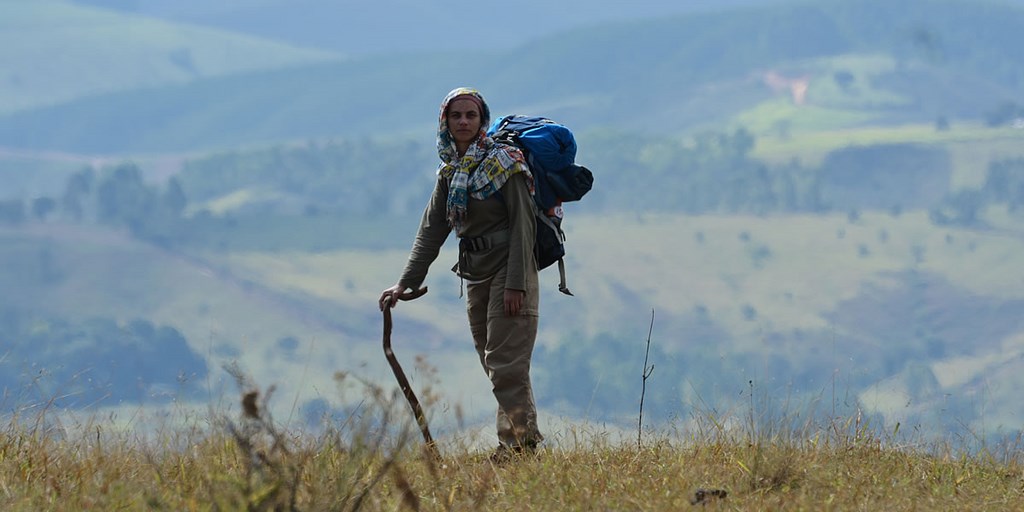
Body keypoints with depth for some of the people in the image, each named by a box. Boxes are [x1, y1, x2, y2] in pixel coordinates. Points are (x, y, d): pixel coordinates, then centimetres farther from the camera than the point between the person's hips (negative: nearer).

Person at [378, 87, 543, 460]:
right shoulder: (449, 172, 11)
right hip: (475, 275, 7)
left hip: (508, 271, -7)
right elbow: (431, 231, 13)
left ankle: (522, 440, -11)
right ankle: (513, 442, 10)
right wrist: (406, 283, 5)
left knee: (506, 364, -13)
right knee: (494, 367, 7)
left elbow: (522, 225, -13)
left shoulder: (504, 162, -9)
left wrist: (515, 284, -20)